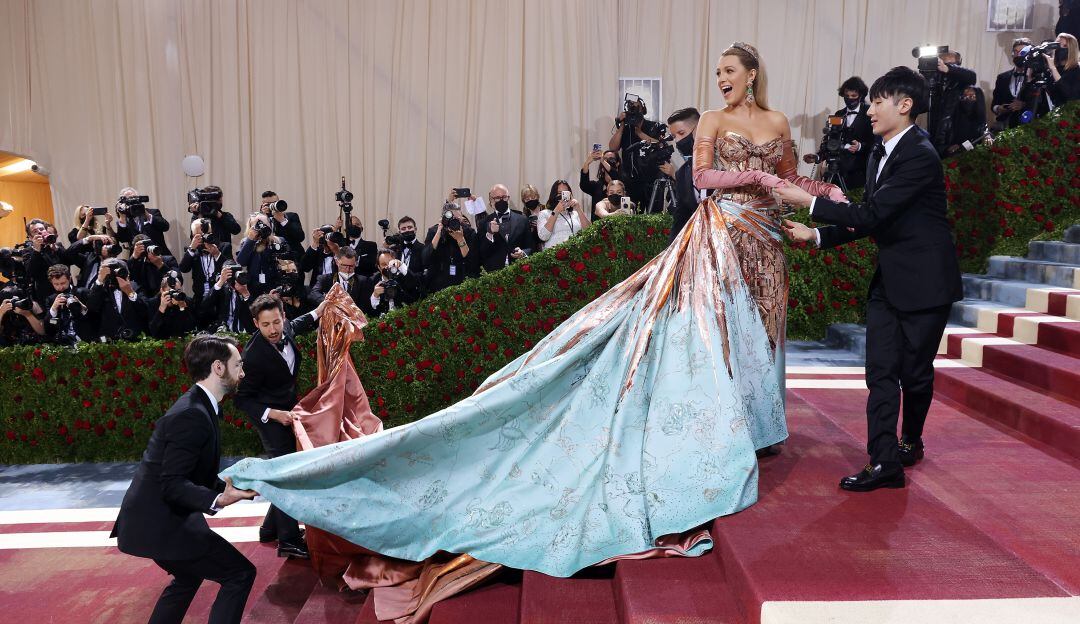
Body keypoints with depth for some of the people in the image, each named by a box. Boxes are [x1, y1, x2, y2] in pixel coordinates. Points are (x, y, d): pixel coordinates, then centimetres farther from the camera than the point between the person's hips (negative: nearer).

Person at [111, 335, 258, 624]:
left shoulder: (199, 407, 8)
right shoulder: (191, 415, -23)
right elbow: (172, 484, -27)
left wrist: (232, 488, 14)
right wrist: (217, 501, -38)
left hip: (155, 517, 11)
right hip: (160, 522, -11)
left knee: (189, 576, 32)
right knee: (240, 573, -7)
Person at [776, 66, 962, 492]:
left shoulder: (919, 156, -19)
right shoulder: (880, 154, 9)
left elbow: (872, 214, -25)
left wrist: (810, 202, -21)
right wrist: (816, 235, 3)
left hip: (924, 281, -8)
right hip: (888, 280, 8)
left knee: (914, 371, 7)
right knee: (881, 372, 1)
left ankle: (911, 441, 32)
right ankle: (885, 462, 2)